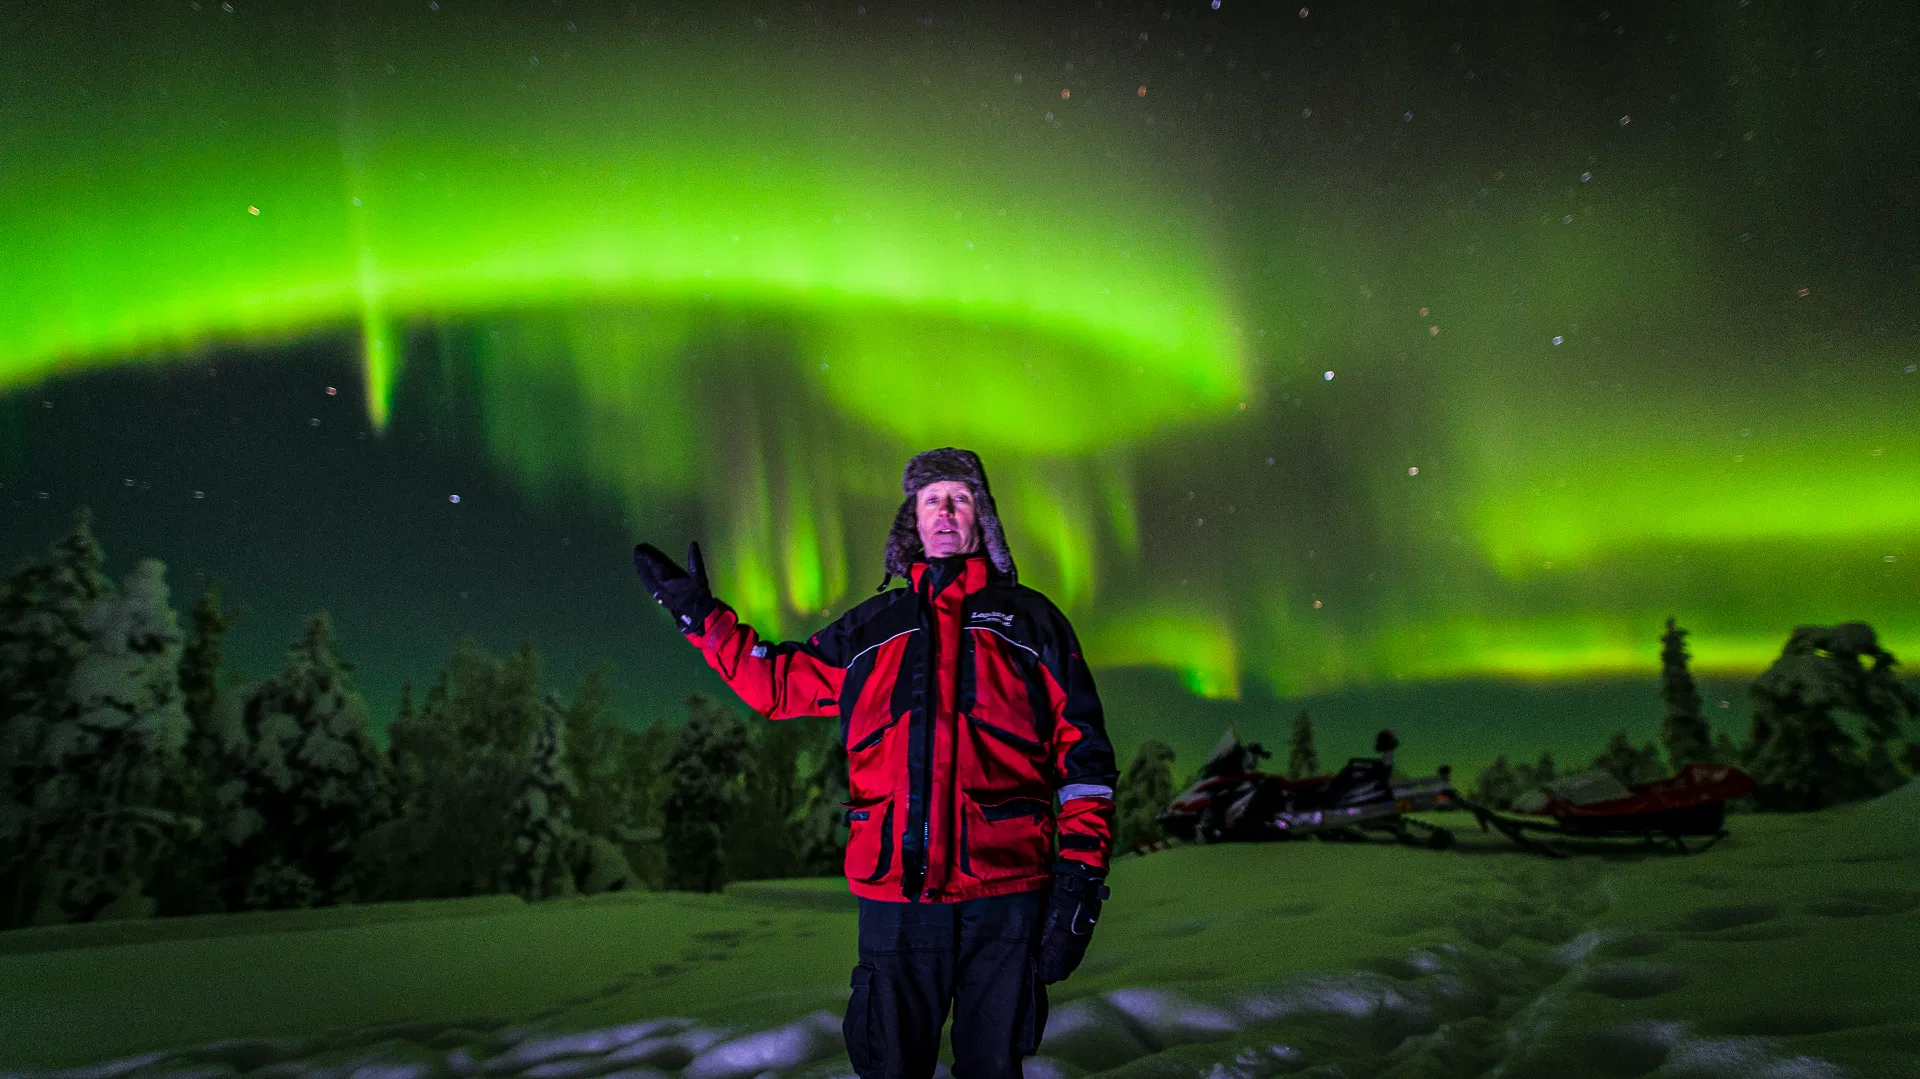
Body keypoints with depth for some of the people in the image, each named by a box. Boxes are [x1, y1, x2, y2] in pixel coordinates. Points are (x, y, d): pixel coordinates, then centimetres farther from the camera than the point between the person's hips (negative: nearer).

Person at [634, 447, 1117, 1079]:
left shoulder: (1029, 620, 9)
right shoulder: (872, 628, 16)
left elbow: (1081, 749, 5)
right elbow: (778, 684, 25)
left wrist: (1080, 870, -4)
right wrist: (700, 616, 22)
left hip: (1003, 891, -2)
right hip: (895, 890, 2)